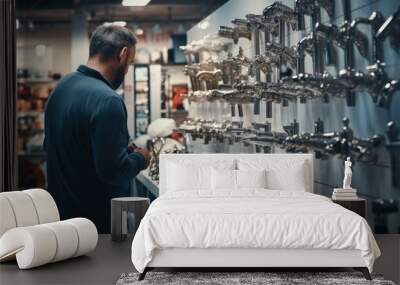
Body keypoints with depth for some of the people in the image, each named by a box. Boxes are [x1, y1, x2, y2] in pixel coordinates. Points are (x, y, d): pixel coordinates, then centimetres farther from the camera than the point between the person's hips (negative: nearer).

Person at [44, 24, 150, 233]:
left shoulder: (63, 85, 5)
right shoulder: (107, 101, -23)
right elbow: (114, 171, -26)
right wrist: (140, 159, -4)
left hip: (62, 208, 9)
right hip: (100, 220, -8)